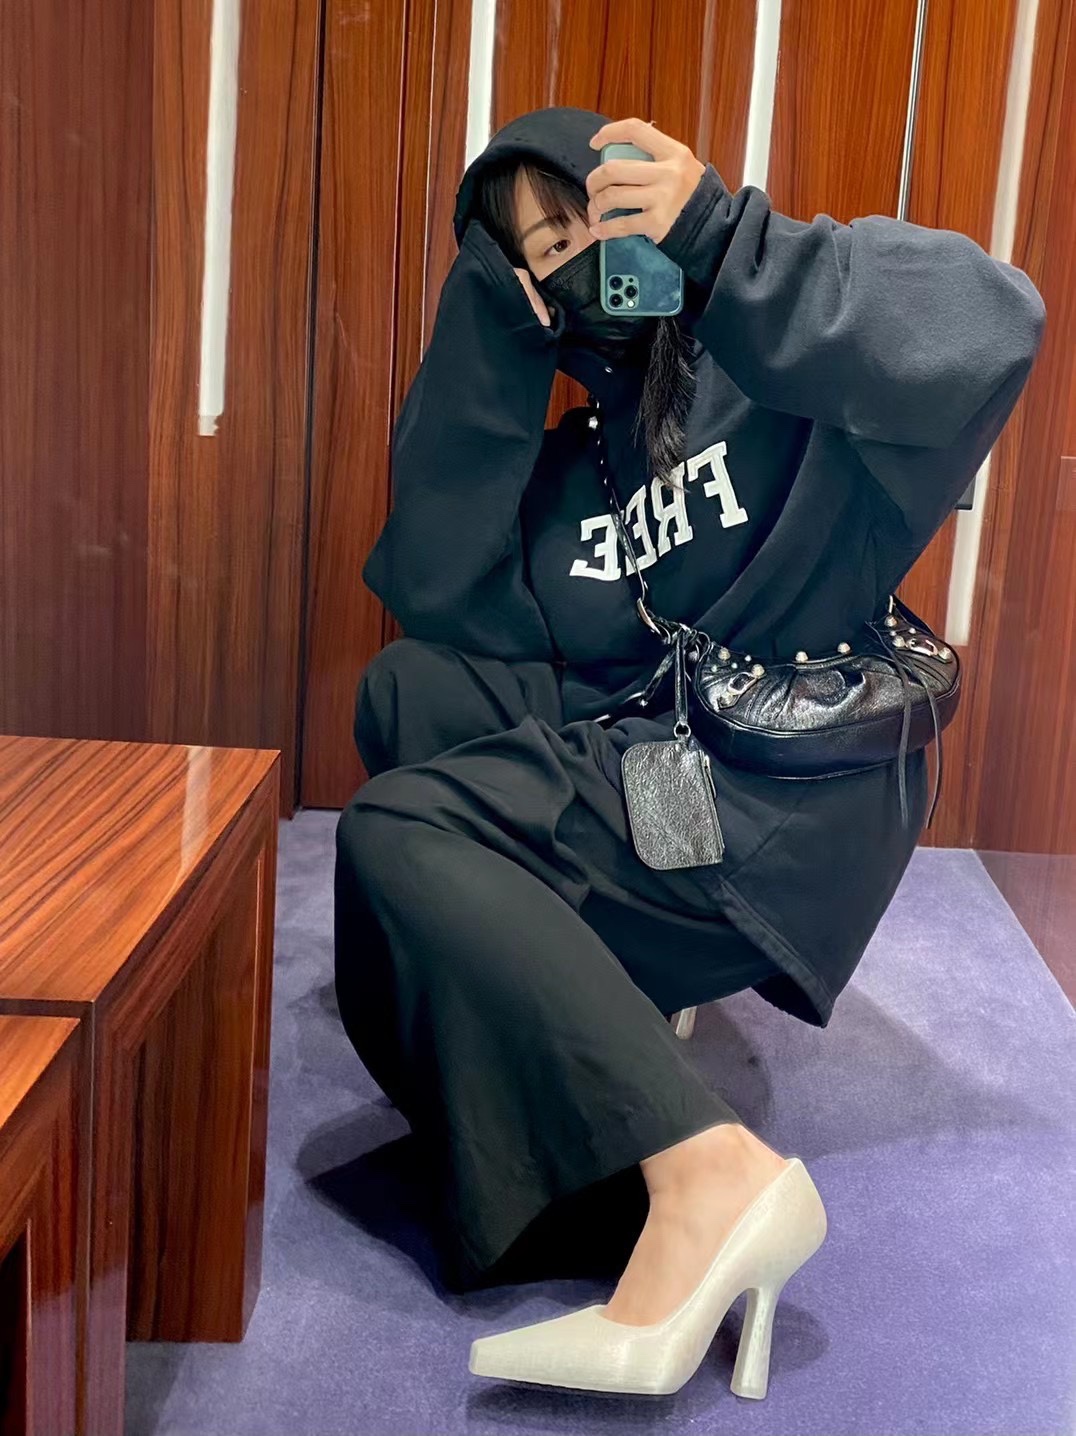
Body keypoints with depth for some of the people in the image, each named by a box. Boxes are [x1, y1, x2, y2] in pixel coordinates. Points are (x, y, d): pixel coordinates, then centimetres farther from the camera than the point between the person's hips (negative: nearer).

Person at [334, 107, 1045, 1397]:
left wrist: (715, 234, -23)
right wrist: (488, 336, -1)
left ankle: (709, 1173, -27)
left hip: (787, 796, -8)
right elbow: (443, 598, 3)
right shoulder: (575, 455, 17)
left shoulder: (776, 356, -3)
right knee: (410, 686, 8)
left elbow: (985, 329, -23)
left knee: (395, 830, -18)